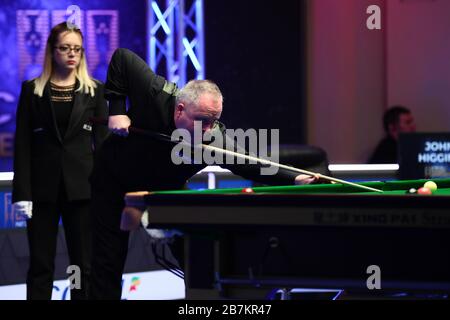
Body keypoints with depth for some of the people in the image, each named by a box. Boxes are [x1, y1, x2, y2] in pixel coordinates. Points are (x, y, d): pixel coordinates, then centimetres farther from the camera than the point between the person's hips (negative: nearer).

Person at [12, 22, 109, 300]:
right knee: (41, 264, 2)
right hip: (43, 187, 0)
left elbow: (102, 142, 4)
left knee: (84, 264, 3)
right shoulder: (32, 90, 4)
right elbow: (23, 144, 1)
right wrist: (22, 193, -7)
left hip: (82, 186, 0)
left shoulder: (94, 90, 6)